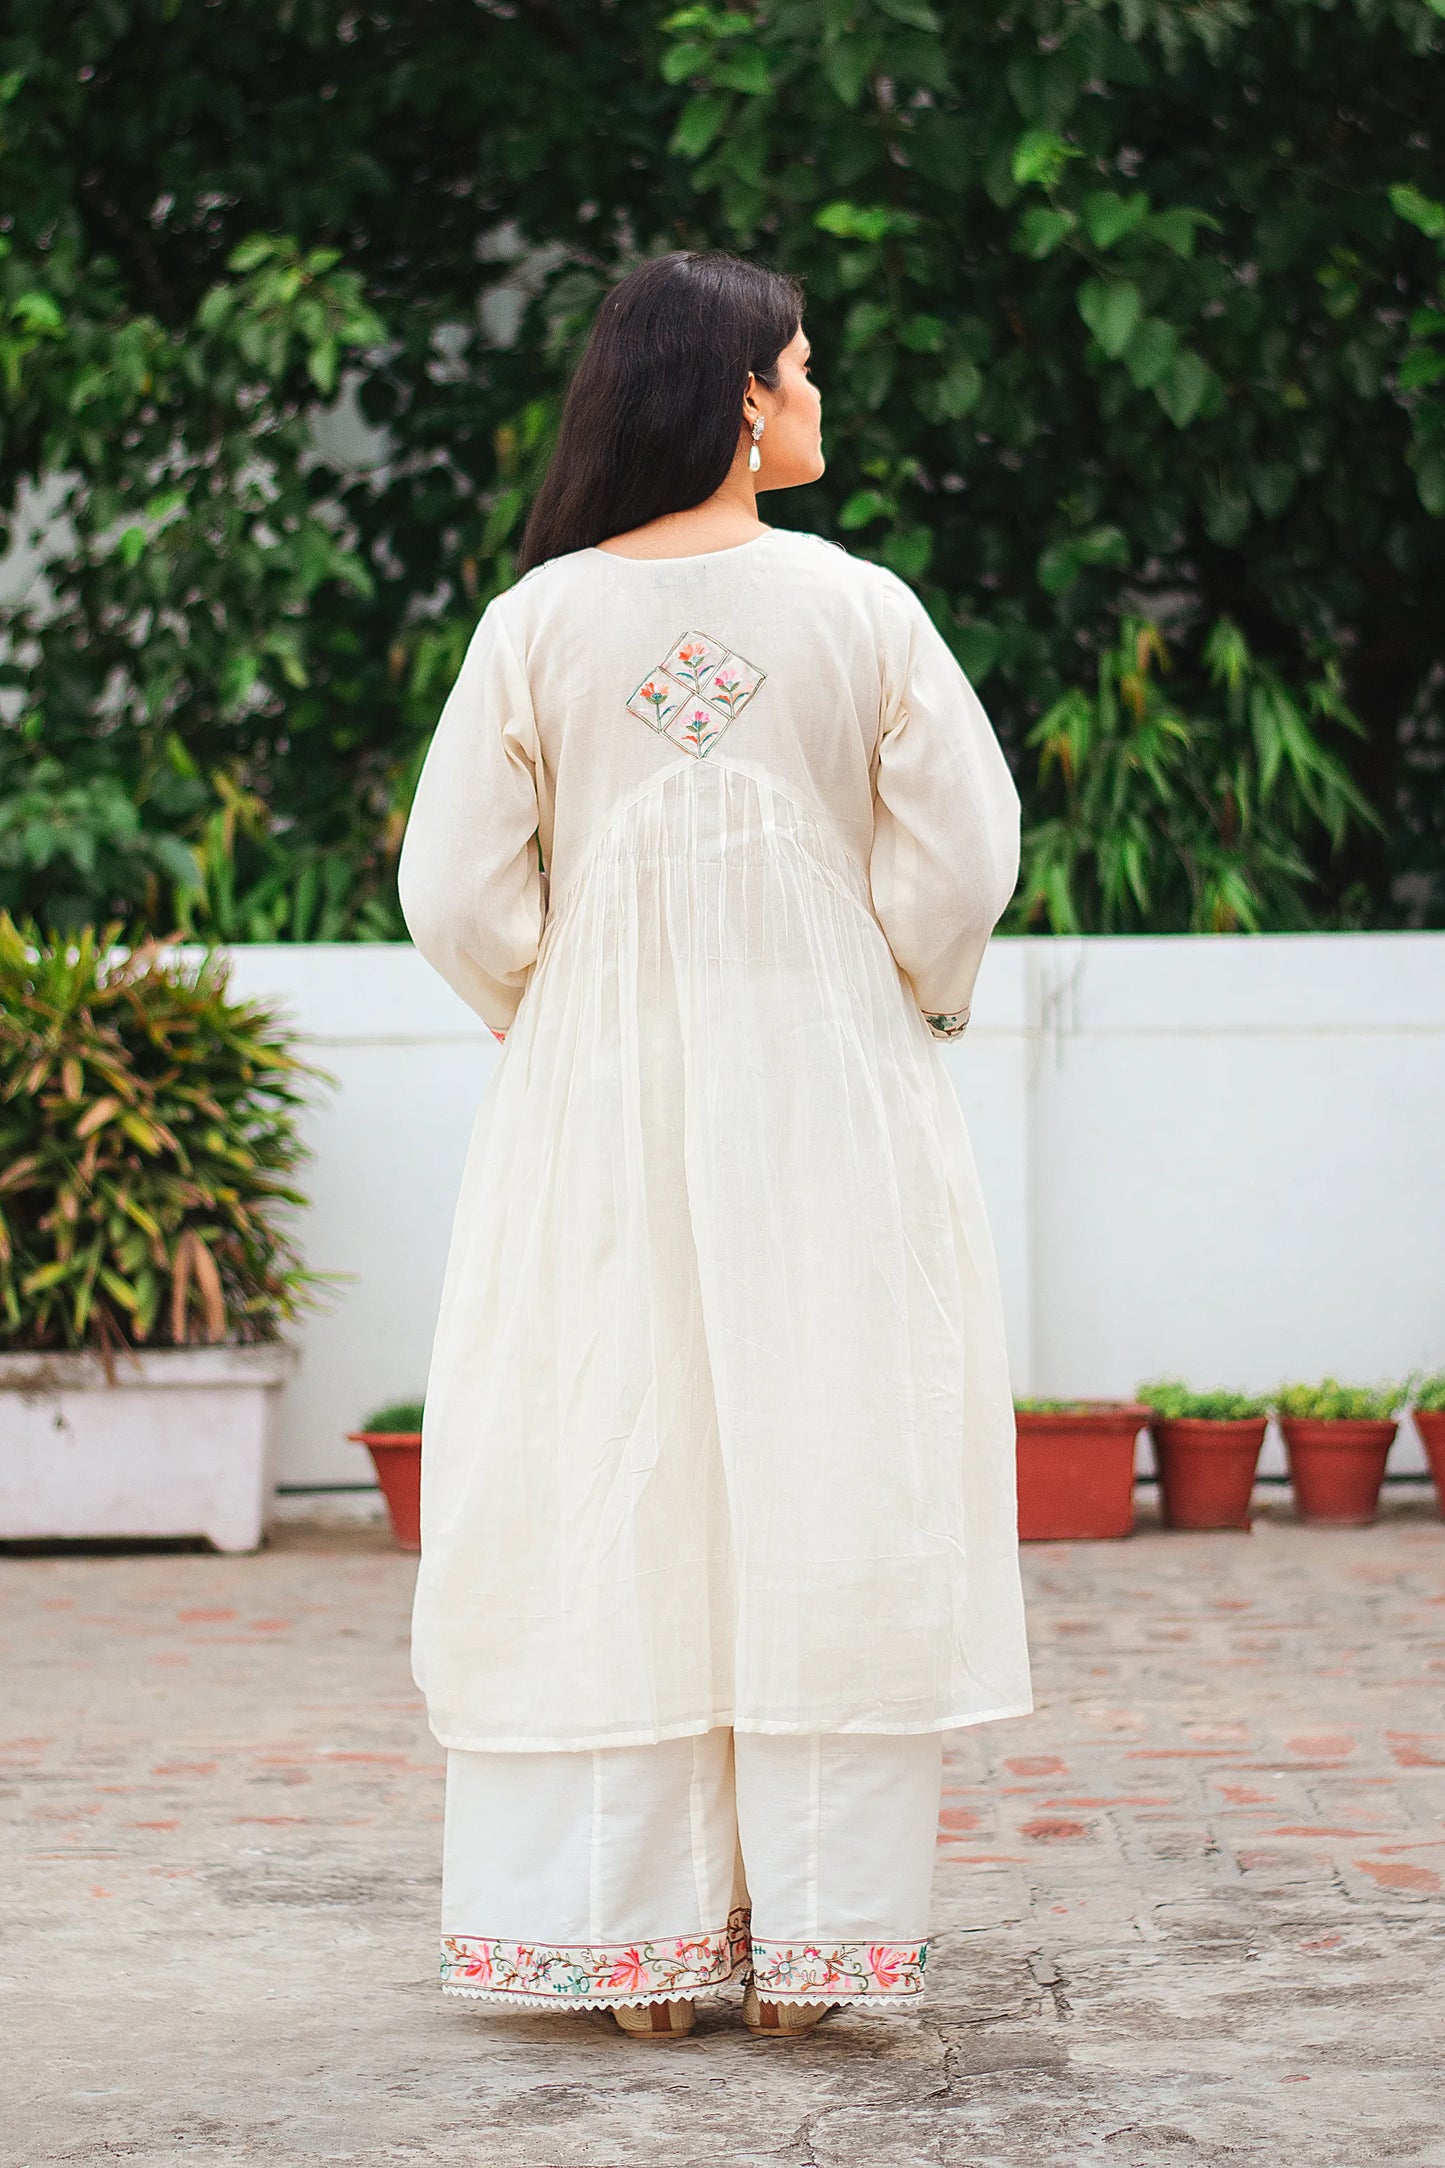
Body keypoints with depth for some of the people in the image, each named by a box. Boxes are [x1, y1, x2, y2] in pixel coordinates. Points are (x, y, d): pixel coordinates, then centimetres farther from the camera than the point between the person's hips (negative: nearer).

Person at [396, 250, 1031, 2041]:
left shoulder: (538, 620, -1)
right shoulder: (862, 609, -4)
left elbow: (457, 895, -3)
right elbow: (960, 862, -5)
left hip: (598, 1098, 1)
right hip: (826, 1092, -1)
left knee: (612, 1497, 5)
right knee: (821, 1488, 3)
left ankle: (637, 1942, 7)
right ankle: (809, 1935, 5)